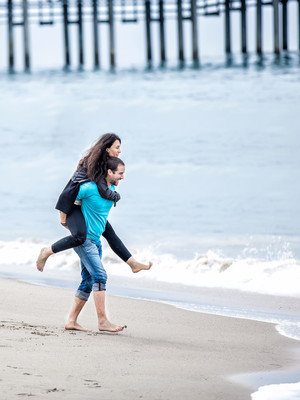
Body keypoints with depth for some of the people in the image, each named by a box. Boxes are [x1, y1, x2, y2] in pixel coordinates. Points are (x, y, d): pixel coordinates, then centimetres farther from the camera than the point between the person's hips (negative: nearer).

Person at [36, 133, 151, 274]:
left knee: (109, 232, 9)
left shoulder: (105, 163, 7)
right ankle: (47, 252, -12)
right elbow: (103, 191, -25)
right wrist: (116, 196, -8)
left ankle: (133, 264, 14)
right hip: (74, 205, -10)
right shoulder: (95, 163, -22)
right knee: (80, 237, -29)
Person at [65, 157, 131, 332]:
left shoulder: (111, 189, 8)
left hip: (95, 240, 9)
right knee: (100, 275, -17)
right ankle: (103, 321, -19)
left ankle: (71, 321, 14)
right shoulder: (90, 188, -19)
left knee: (88, 281, 9)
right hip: (83, 238, -9)